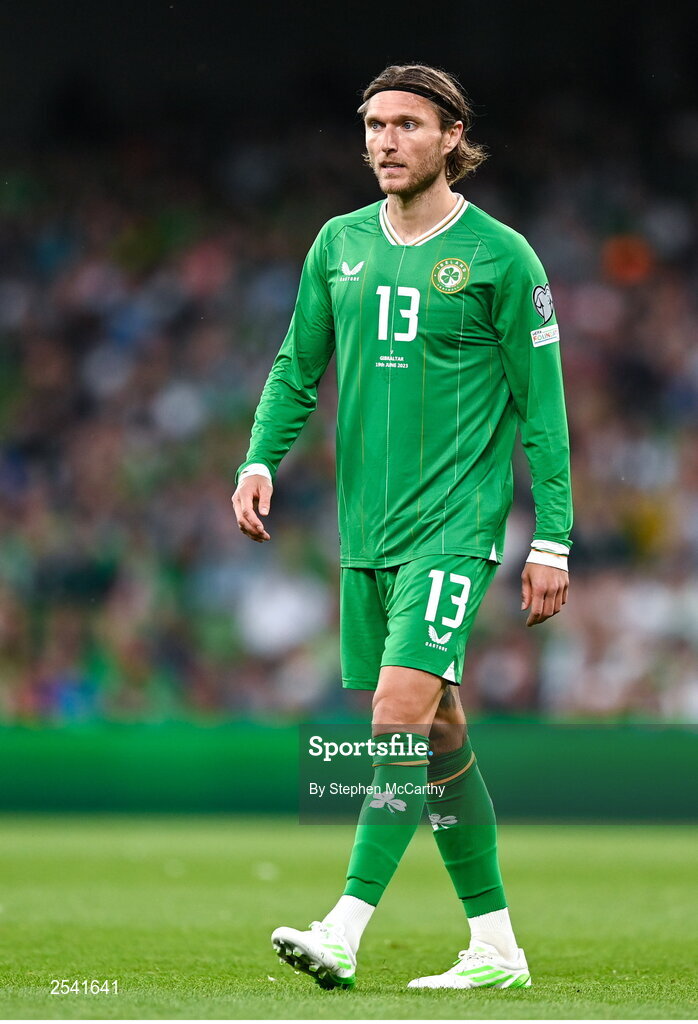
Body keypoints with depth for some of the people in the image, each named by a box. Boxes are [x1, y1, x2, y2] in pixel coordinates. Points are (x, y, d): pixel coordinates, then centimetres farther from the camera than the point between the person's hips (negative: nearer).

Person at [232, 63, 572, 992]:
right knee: (437, 735, 9)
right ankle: (495, 945, 17)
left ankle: (345, 931, -23)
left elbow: (540, 404, -3)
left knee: (403, 710, -19)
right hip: (367, 529, 6)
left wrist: (552, 541, -6)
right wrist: (260, 460, 0)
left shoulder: (500, 256, -4)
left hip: (454, 523, -6)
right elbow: (298, 366, 17)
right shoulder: (340, 244, 10)